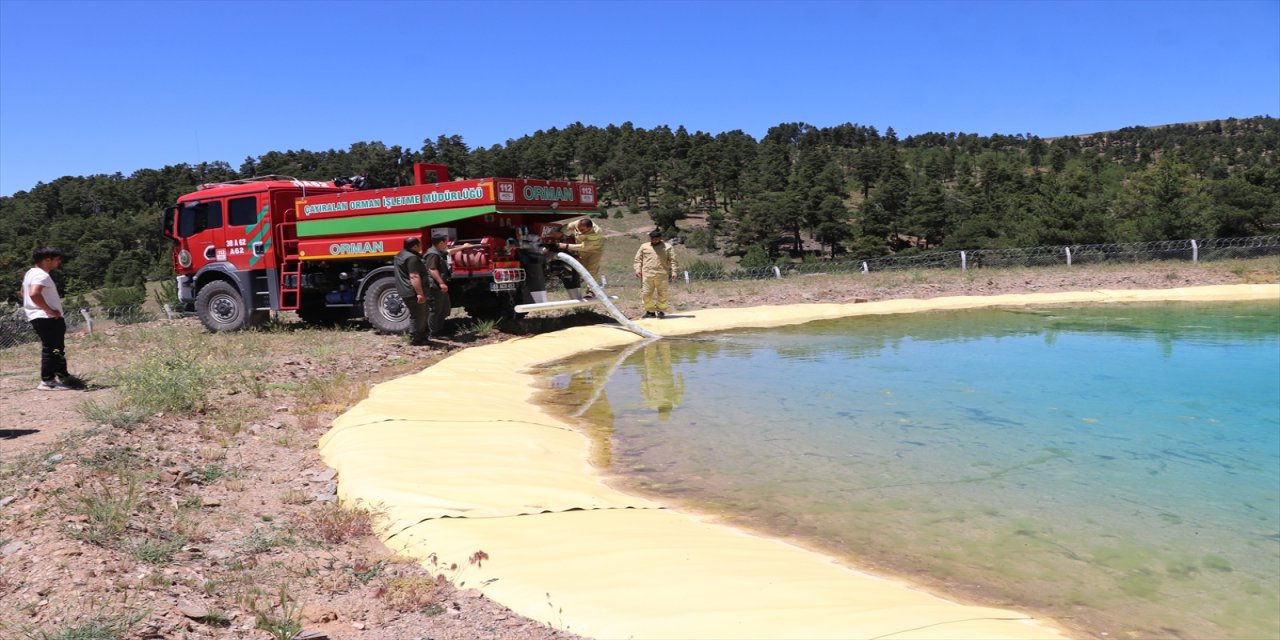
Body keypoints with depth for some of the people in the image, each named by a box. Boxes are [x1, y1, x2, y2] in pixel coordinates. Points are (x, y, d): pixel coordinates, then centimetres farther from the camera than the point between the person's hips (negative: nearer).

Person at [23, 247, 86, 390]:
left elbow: (24, 292, 29)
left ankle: (63, 376, 27)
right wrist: (49, 310, -24)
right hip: (47, 319, -11)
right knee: (51, 349, -7)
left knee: (57, 348, 18)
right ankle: (47, 381, -4)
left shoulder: (31, 273, 17)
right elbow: (34, 294, -33)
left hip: (41, 318, 11)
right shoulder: (41, 275, -17)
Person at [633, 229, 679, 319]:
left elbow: (672, 260, 6)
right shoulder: (644, 246, 14)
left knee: (662, 294, 2)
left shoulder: (667, 247, 9)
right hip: (647, 275, 1)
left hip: (662, 275, -1)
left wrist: (673, 271, -4)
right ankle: (650, 311, 10)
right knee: (646, 294, -2)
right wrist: (638, 269, 0)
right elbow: (638, 259, 14)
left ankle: (661, 311, 13)